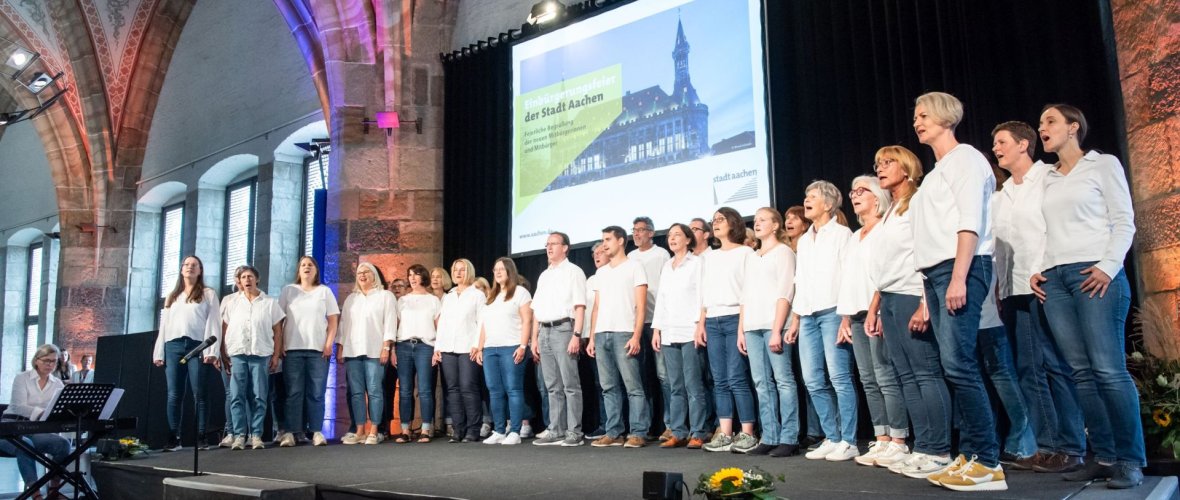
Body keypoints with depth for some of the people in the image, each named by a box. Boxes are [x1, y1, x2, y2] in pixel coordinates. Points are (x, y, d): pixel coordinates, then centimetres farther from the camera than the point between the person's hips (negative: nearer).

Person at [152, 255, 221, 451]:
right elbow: (164, 325, 19)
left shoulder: (208, 294, 10)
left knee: (199, 394, -6)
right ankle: (174, 438, 2)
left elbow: (213, 323, 0)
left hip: (197, 345, -4)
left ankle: (201, 437, -5)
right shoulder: (172, 296, 24)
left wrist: (212, 351, -11)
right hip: (173, 346, 4)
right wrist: (159, 352, 8)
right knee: (174, 395, 0)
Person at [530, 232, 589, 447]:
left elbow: (579, 307, -8)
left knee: (570, 385, -5)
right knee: (553, 387, 9)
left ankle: (574, 432, -2)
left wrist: (576, 335, -17)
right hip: (544, 332, 7)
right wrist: (534, 338, 13)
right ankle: (556, 431, 13)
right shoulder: (543, 276, 20)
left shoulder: (573, 272, 0)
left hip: (563, 329, -7)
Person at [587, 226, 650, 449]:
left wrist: (636, 336, -13)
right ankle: (614, 432, 11)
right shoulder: (600, 272, 20)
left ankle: (638, 433, -1)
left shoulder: (634, 267, 3)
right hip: (601, 335, 6)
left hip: (624, 333, -6)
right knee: (609, 387, 6)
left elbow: (641, 305, -3)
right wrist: (591, 337, 11)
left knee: (633, 386, -5)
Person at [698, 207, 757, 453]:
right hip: (712, 322, 6)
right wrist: (701, 323, 11)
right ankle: (724, 435, 3)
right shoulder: (708, 256, 21)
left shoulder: (745, 252, 4)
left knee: (736, 379, -11)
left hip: (735, 319, -5)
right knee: (720, 381, 2)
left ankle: (748, 435, -6)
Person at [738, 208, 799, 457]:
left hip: (774, 325, -6)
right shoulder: (751, 256, 22)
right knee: (762, 383, 3)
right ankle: (770, 438, 6)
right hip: (753, 327, 6)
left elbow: (785, 292, -6)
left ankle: (788, 438, -5)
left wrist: (777, 330, -14)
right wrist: (741, 329, 13)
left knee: (783, 379, -7)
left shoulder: (783, 252, 3)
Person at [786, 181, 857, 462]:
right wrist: (795, 320, 17)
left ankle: (848, 441, -2)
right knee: (813, 381, 4)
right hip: (807, 316, 7)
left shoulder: (841, 234, 1)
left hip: (833, 312, -7)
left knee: (840, 378, -8)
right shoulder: (804, 240, 22)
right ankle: (832, 438, 12)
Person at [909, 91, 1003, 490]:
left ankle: (987, 463, -12)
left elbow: (970, 221, -12)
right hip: (935, 271, 9)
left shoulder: (964, 158, 0)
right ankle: (969, 455, 7)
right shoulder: (937, 172, 24)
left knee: (958, 363, -15)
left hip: (961, 267, -9)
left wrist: (958, 278, -21)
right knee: (955, 366, 5)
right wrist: (930, 293, 13)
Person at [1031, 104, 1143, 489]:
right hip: (1054, 280, 5)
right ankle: (1105, 457, 3)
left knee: (1108, 369, -13)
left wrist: (1108, 267, -13)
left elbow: (1124, 222, 0)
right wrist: (1039, 270, 6)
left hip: (1095, 273, -5)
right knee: (1081, 371, 0)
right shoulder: (1048, 179, 21)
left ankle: (1130, 460, -6)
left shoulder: (1103, 165, 8)